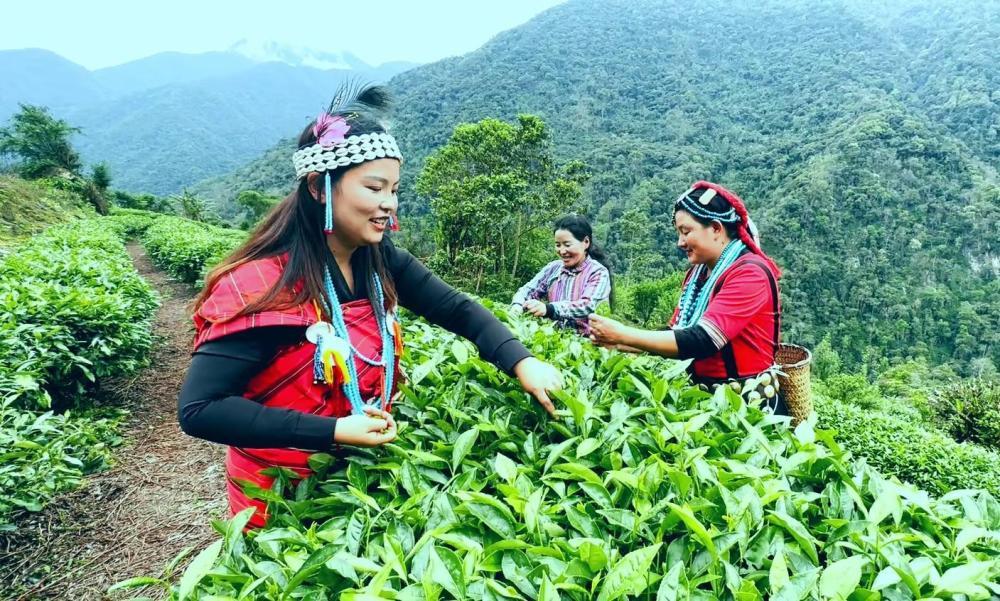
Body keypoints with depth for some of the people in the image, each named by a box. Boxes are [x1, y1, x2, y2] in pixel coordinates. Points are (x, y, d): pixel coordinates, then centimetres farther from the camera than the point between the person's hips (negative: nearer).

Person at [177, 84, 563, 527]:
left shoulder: (380, 261, -8)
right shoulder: (261, 284, -27)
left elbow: (457, 310, -5)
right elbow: (197, 410, -28)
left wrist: (521, 363, -22)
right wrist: (334, 432, -33)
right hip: (282, 491, -5)